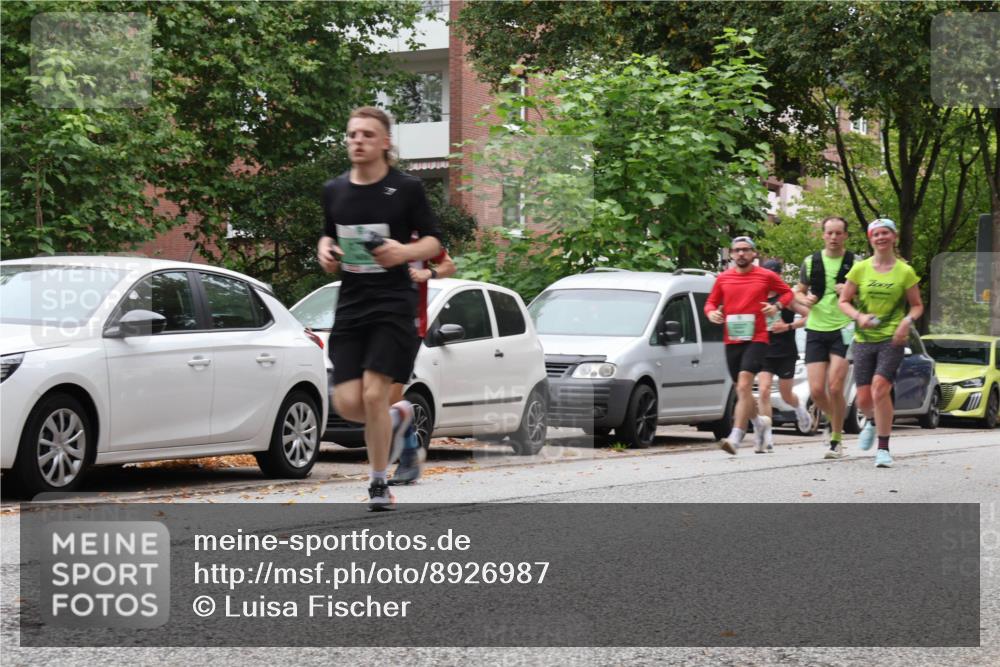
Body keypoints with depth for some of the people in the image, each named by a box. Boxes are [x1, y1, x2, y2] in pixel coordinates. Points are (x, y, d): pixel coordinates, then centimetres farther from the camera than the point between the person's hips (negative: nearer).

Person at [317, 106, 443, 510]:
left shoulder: (407, 189, -4)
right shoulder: (333, 191, 8)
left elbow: (433, 241, 0)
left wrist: (405, 252, -20)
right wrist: (325, 251, 0)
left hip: (394, 305, -4)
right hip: (351, 305, 4)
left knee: (373, 394, -13)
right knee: (347, 403, -5)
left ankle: (379, 484, 5)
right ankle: (398, 416, 30)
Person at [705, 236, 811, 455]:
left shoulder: (766, 276, 2)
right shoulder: (723, 279, 8)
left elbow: (788, 293, 16)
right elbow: (711, 303, 17)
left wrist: (777, 306, -3)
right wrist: (712, 313, -5)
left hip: (757, 339, -4)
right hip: (731, 340, 4)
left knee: (744, 385, -19)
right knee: (741, 389, 13)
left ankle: (736, 437, -24)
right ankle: (759, 422, 41)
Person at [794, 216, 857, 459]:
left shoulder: (855, 264, 1)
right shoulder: (811, 262, 8)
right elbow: (798, 291, 19)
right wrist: (805, 299, -3)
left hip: (843, 330, -3)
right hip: (816, 330, 3)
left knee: (835, 388, -12)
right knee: (816, 390, -3)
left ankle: (836, 440, 1)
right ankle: (836, 421, 28)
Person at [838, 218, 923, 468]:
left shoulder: (905, 272, 0)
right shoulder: (860, 269, 4)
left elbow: (917, 305, 9)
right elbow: (844, 301, 8)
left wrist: (907, 321, -12)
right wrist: (859, 316, -11)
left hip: (892, 338, -2)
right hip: (863, 339, 2)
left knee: (880, 389, -22)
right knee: (864, 400, 3)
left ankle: (883, 448, -12)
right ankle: (874, 422, 41)